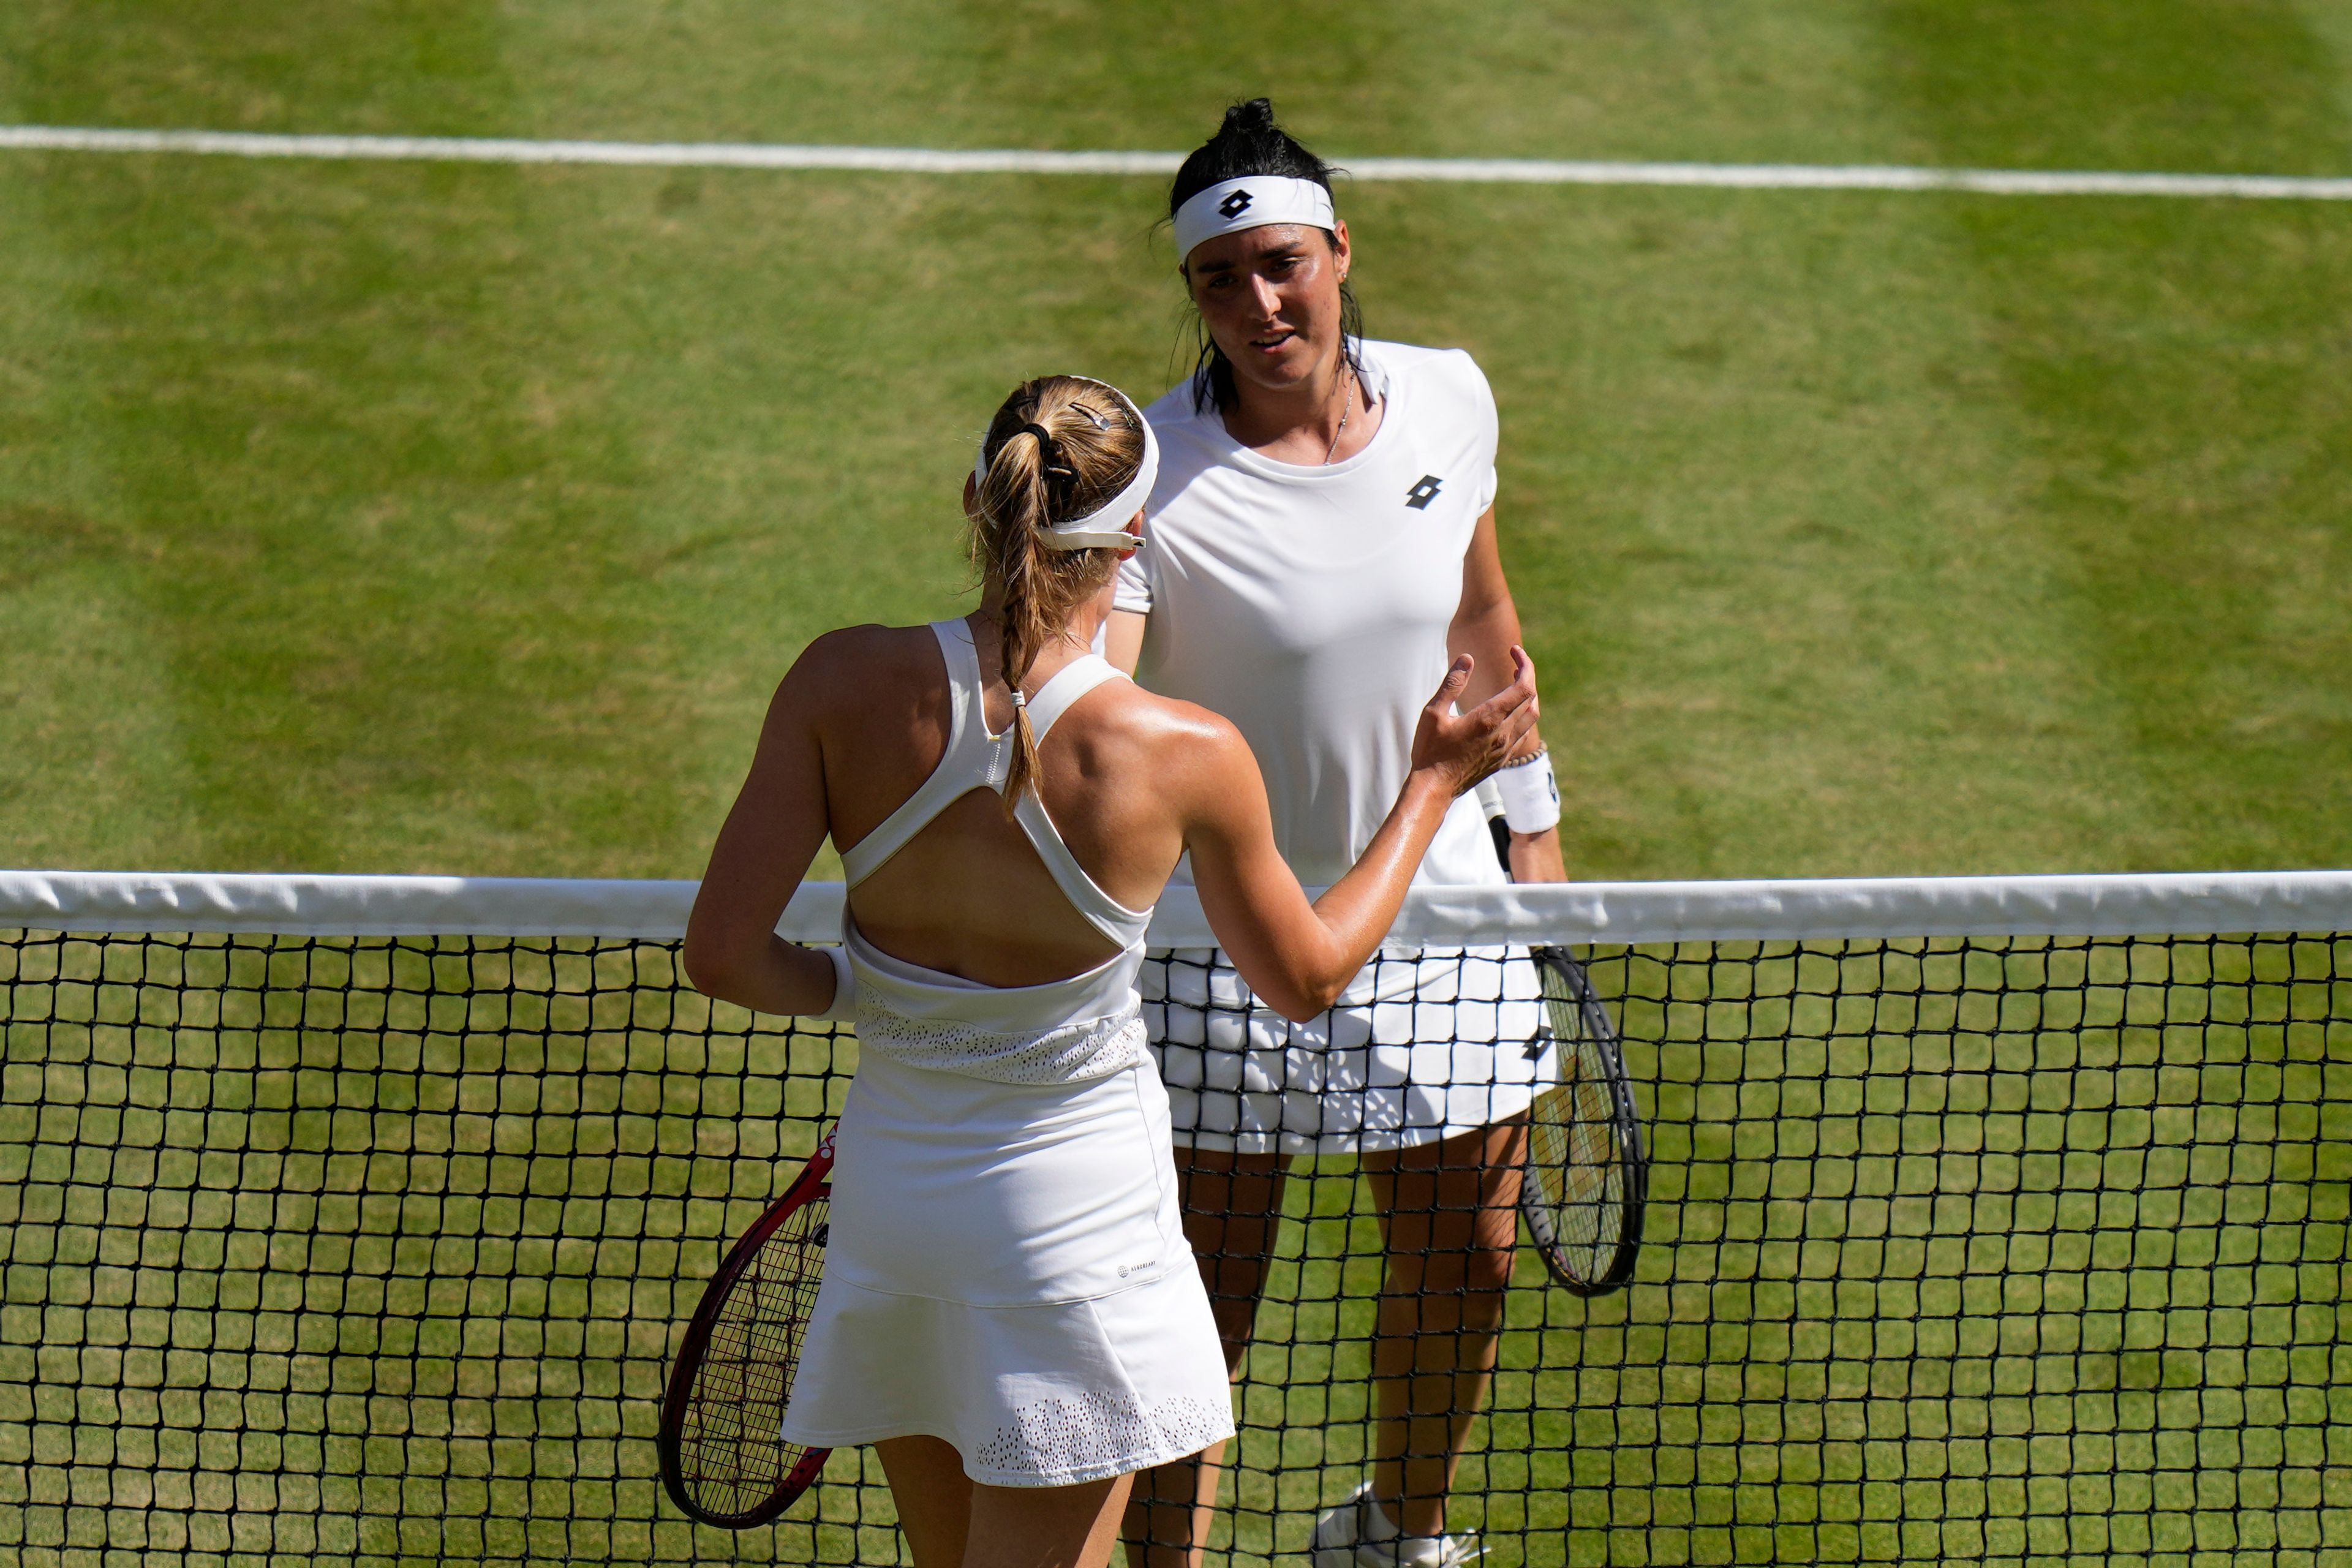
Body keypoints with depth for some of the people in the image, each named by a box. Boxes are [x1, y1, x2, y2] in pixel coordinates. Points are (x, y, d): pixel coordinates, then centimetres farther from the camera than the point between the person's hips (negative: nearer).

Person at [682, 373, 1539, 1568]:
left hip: (889, 1186, 4)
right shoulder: (1188, 760, -18)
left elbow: (723, 954, -13)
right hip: (1078, 1191, -4)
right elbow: (1306, 978, 1)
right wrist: (1433, 784, 11)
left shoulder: (847, 684, -13)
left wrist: (856, 989, 7)